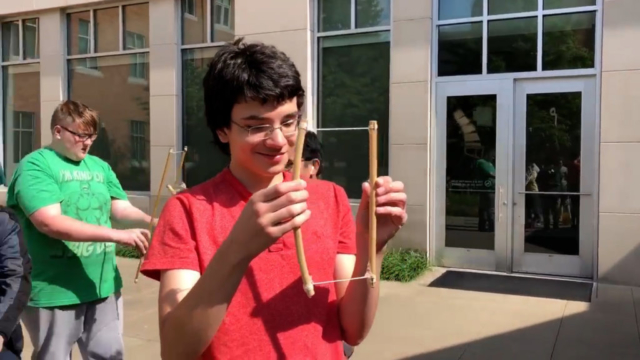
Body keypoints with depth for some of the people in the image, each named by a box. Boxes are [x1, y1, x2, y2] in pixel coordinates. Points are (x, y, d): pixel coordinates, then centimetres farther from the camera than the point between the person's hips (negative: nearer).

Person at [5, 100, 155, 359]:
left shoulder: (99, 166, 10)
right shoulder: (35, 166, -10)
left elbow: (121, 209, 6)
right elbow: (50, 222, -22)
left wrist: (150, 221, -18)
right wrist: (118, 236, -28)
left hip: (104, 286, 6)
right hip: (55, 292, -5)